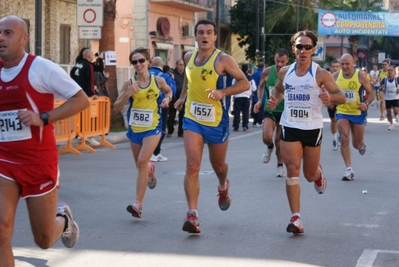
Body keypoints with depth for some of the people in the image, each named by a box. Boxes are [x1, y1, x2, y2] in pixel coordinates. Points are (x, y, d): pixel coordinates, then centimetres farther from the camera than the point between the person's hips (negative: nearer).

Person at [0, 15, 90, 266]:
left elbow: (81, 100, -12)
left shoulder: (40, 67, -11)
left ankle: (63, 219, 44)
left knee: (44, 240, 8)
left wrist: (43, 118, -22)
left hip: (39, 162, -4)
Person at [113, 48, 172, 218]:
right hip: (135, 129, 3)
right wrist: (127, 94, -22)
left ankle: (138, 204, -20)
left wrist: (167, 99, -3)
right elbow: (116, 109, -6)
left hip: (153, 128, -3)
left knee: (142, 161, -21)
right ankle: (150, 169, 56)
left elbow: (168, 91, 19)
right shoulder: (129, 84, -5)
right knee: (140, 165, 16)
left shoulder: (158, 80, -4)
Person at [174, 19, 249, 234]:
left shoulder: (223, 59, -12)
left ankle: (223, 186, 54)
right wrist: (183, 95, 22)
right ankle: (192, 214, -16)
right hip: (192, 119, 2)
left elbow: (245, 83, -10)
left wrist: (223, 92, -23)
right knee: (192, 166, -14)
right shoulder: (189, 57, 3)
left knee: (218, 165, 18)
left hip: (216, 121, -2)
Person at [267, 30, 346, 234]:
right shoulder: (284, 72, 3)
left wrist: (330, 98, -28)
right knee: (292, 169, -13)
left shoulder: (320, 74, -7)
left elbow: (341, 96, -6)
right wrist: (275, 100, 2)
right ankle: (296, 218, -11)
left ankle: (318, 173, 50)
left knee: (310, 175, 10)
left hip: (313, 128, -1)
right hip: (289, 127, 1)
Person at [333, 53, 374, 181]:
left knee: (357, 144, 7)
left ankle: (361, 145, 48)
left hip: (358, 113, -1)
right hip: (342, 112, 1)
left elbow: (371, 93, -3)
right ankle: (349, 169, -12)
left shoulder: (360, 76, -10)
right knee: (344, 139, -18)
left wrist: (366, 103, -22)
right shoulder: (336, 76, -3)